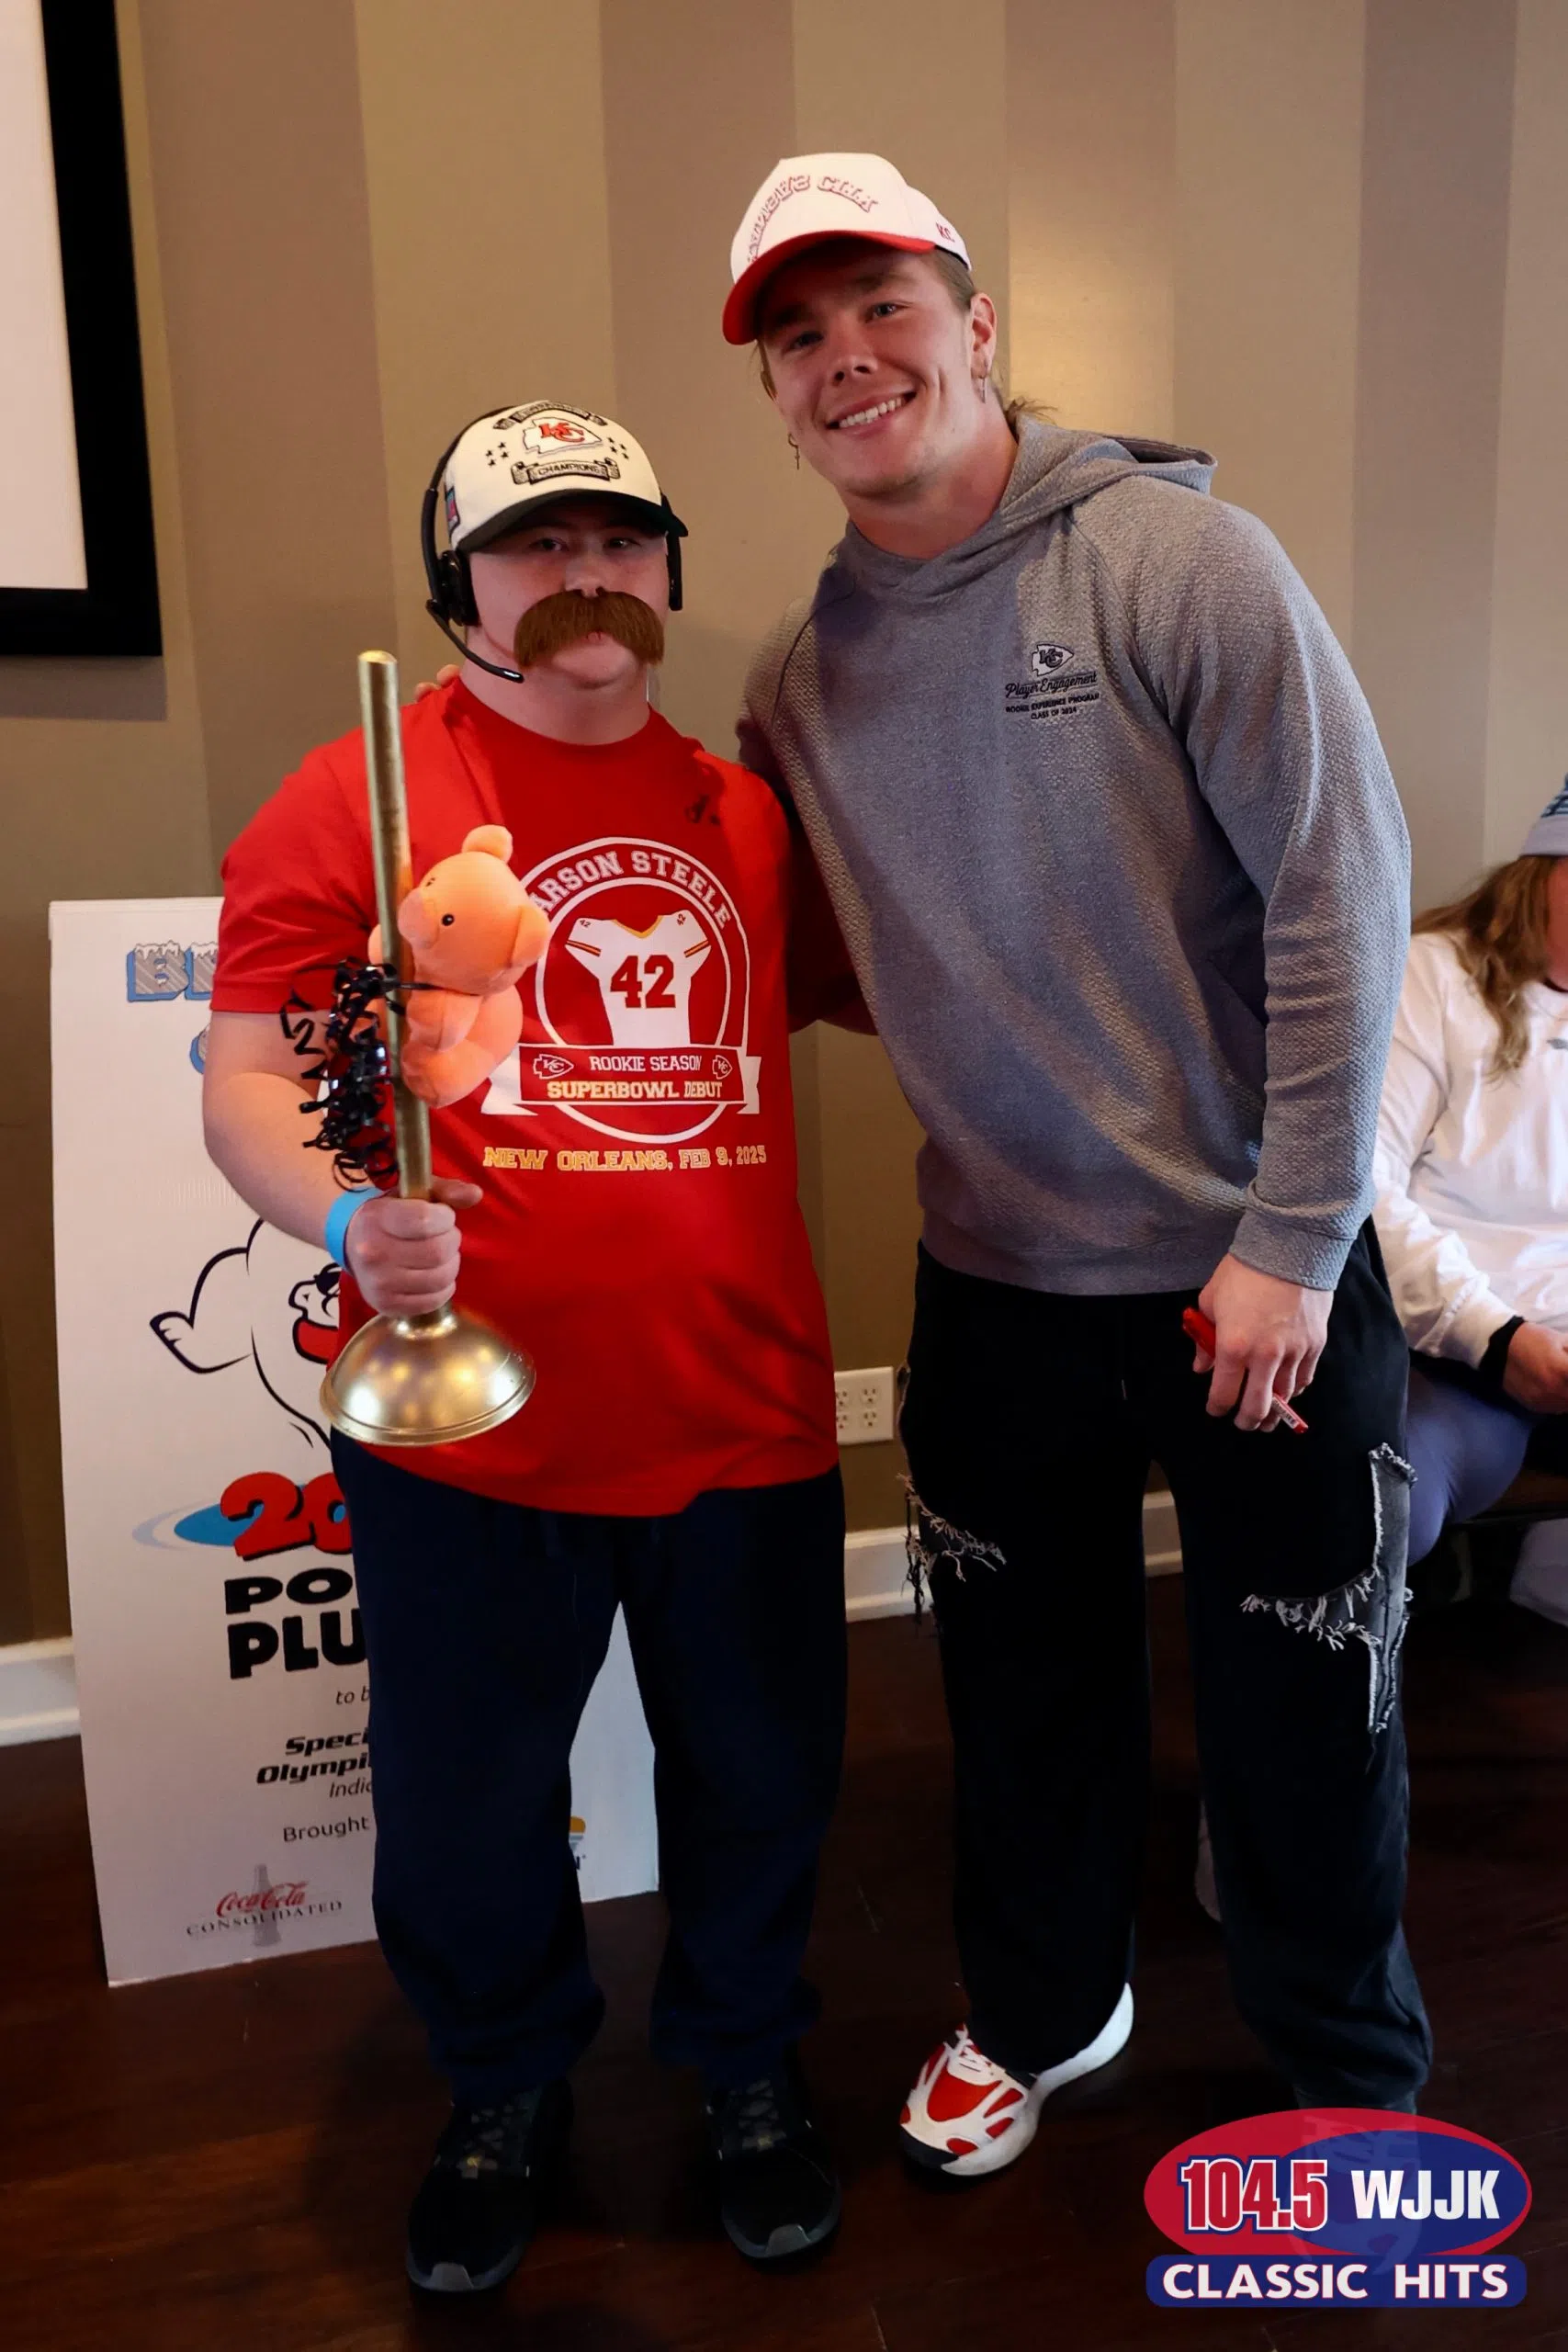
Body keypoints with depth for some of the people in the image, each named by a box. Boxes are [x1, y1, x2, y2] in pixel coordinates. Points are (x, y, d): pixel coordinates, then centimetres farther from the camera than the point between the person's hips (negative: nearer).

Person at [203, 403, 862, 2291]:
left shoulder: (750, 809, 9)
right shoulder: (357, 797, -3)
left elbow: (865, 985, 24)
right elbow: (244, 1076, -7)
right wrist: (347, 1220, -24)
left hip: (744, 1414, 3)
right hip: (469, 1429, -2)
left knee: (758, 1780, 18)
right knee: (465, 1808, 15)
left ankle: (747, 2067, 48)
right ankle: (505, 2095, 47)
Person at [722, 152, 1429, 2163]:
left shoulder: (1177, 558, -10)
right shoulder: (798, 675, 5)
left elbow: (1339, 887, -14)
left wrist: (1292, 1236, -16)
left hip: (1253, 1274, -3)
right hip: (995, 1280, 4)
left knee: (1302, 1716, 12)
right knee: (1028, 1688, 20)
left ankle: (1353, 2084, 40)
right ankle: (1041, 2010, 47)